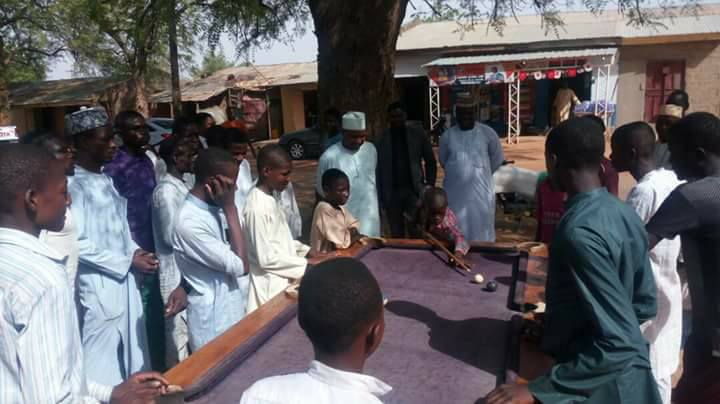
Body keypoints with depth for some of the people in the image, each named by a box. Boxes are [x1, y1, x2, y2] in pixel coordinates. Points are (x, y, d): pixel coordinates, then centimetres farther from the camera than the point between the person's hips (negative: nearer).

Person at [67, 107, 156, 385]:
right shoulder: (75, 184, -16)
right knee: (102, 366, 3)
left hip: (124, 280, 8)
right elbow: (77, 243, -20)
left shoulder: (104, 179, 11)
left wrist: (135, 250, 0)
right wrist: (128, 262, -15)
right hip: (99, 287, -8)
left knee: (130, 356, 18)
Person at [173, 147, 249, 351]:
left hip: (230, 312, 9)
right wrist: (230, 208, -22)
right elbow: (241, 266, -22)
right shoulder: (189, 222, -26)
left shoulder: (209, 209, 3)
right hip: (213, 321, -8)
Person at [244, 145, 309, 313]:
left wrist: (307, 251, 5)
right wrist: (307, 264, -17)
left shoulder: (272, 197, 4)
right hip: (270, 285, -8)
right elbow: (266, 258, -22)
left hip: (282, 279, 8)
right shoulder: (257, 207, -24)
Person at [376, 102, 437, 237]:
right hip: (392, 192, 1)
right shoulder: (383, 139, 4)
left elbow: (430, 161, 8)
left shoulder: (418, 134, 4)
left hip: (414, 190, -1)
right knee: (396, 235, 8)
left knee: (418, 233, -5)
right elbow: (379, 168, 3)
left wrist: (429, 184, -2)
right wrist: (381, 196, -1)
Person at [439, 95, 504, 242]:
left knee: (481, 230, 5)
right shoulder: (447, 136, 1)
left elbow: (497, 159, 10)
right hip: (455, 192, 1)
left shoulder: (488, 133, -3)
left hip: (480, 191, -1)